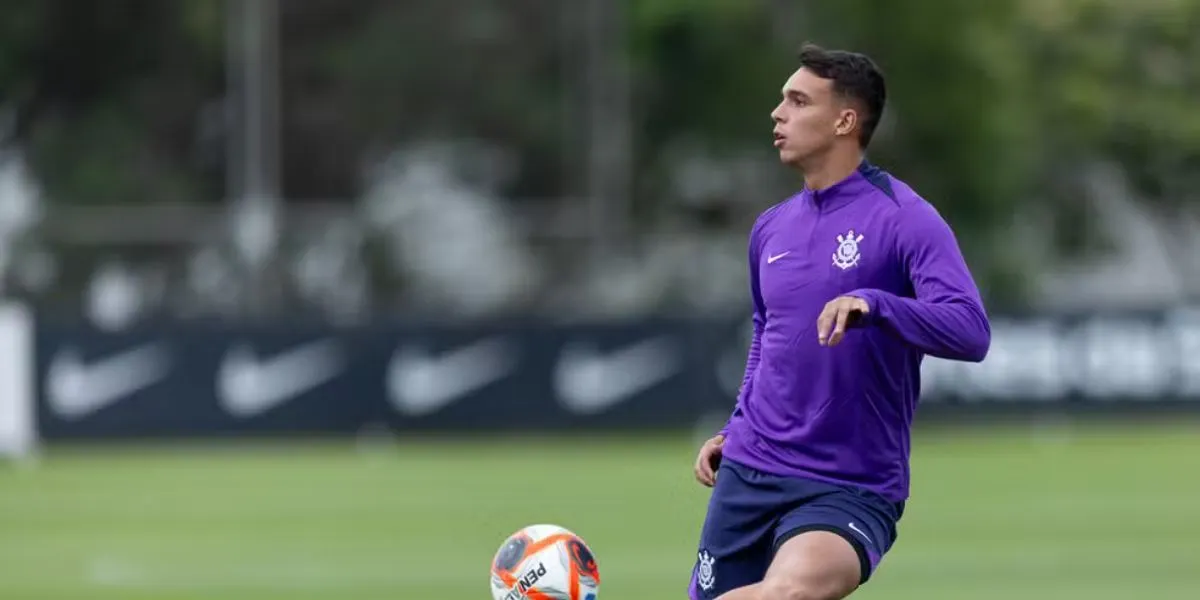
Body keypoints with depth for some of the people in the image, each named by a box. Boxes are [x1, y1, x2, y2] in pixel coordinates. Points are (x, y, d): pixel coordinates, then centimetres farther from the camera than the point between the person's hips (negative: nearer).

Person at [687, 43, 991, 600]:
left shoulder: (904, 219, -9)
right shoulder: (772, 228, 12)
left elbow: (970, 333, -21)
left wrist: (871, 303, -35)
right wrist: (735, 429, 17)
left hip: (852, 491, -7)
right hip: (748, 472, 7)